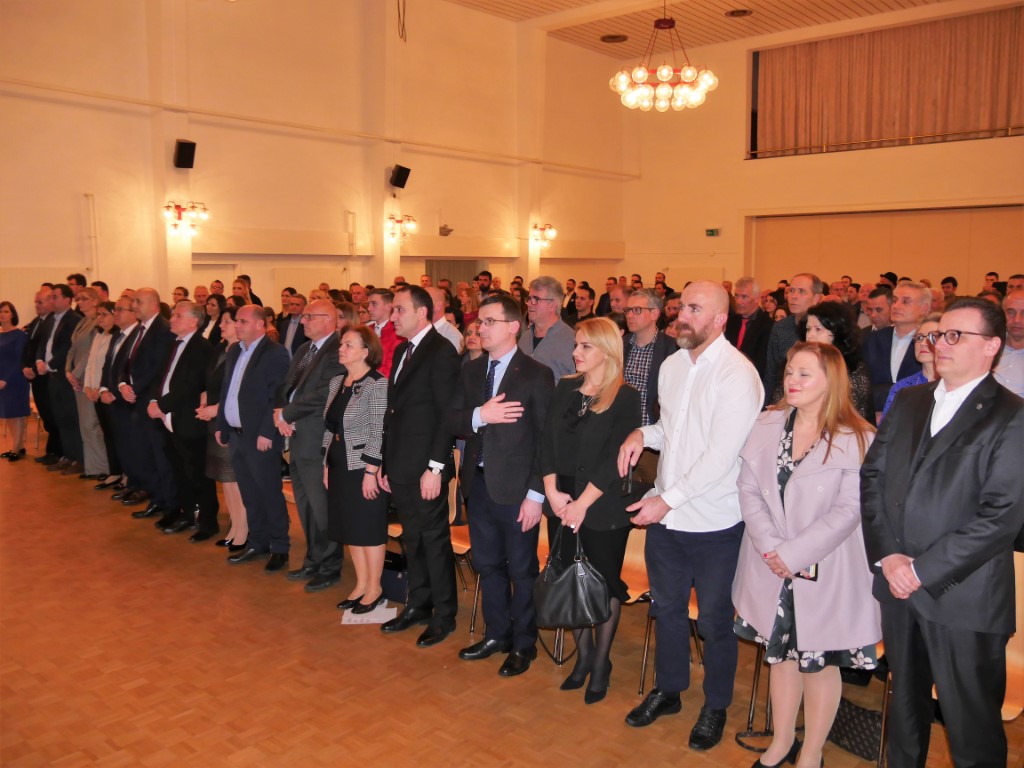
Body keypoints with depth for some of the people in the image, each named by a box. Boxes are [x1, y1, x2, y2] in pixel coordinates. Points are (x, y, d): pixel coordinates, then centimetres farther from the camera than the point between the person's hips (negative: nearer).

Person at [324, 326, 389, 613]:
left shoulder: (377, 384, -14)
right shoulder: (336, 382, 9)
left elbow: (380, 432, -17)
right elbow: (329, 426, 12)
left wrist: (371, 471, -19)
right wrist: (327, 464, 10)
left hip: (364, 467, -7)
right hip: (339, 465, 7)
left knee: (369, 528, 4)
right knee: (349, 527, 14)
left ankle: (374, 588, 19)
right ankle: (361, 584, 28)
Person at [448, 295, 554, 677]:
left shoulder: (536, 374, -11)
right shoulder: (471, 370, 7)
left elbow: (545, 439, -13)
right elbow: (452, 421, 3)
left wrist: (536, 494, -16)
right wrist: (479, 415, -18)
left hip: (516, 488, -5)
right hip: (479, 484, 6)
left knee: (521, 570, 9)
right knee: (487, 565, 18)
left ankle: (523, 644, 27)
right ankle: (496, 634, 36)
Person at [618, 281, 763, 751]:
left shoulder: (736, 374, -17)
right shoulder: (671, 365, 7)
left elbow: (720, 455, -22)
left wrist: (667, 499, -21)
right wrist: (642, 433, -1)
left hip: (713, 523, -6)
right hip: (664, 516, 6)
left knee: (714, 620, 12)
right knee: (668, 608, 21)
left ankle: (715, 706, 34)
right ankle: (668, 690, 41)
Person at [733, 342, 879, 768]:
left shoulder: (856, 439, -13)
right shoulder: (767, 425, -1)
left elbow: (848, 510, -16)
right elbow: (748, 488, -2)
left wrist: (794, 554, -18)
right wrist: (769, 545, -14)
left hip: (824, 574, -4)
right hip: (772, 569, 4)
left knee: (819, 662, 11)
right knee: (781, 653, 19)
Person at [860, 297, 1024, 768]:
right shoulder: (908, 401, 9)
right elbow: (872, 475, 5)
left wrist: (923, 569, -16)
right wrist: (887, 555, -6)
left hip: (963, 598, -5)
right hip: (898, 586, 5)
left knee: (971, 724, 8)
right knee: (905, 699, 22)